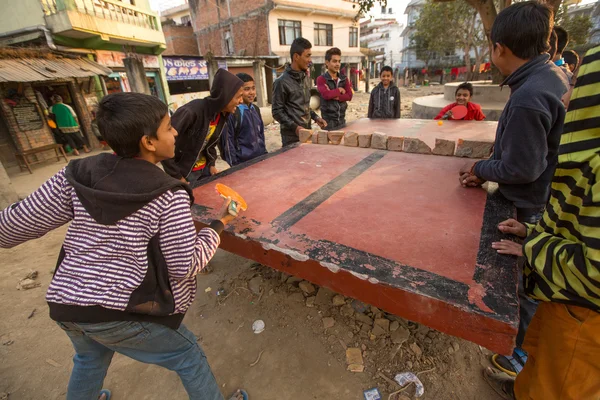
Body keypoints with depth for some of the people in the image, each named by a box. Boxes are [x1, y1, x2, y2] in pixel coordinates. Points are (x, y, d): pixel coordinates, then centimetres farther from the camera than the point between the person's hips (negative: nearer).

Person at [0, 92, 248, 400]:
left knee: (90, 358, 38)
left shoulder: (78, 174, -6)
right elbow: (184, 267, -16)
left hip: (65, 305, 6)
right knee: (189, 357, 18)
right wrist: (218, 225, -6)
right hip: (120, 313, -6)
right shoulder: (168, 196, -20)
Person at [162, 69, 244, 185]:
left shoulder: (222, 115, -4)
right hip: (184, 173, -7)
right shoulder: (191, 111, -28)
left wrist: (211, 164, -2)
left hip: (204, 169, 7)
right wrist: (177, 177, -22)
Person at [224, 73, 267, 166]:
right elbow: (228, 141, -12)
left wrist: (264, 153, 14)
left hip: (260, 158, 7)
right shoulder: (232, 113, -13)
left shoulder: (256, 109, 8)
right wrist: (234, 166, -12)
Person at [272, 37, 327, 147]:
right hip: (292, 137, -7)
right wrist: (294, 127, -21)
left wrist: (315, 117, 5)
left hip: (307, 132, 7)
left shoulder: (306, 77, 10)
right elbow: (277, 112, -13)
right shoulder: (282, 82, -13)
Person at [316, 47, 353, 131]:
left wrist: (334, 96, -15)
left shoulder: (344, 78, 11)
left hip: (342, 119, 5)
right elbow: (326, 94, -22)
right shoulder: (321, 79, -5)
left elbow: (349, 96, -1)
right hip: (328, 120, -5)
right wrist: (339, 90, -7)